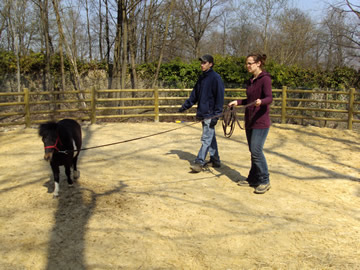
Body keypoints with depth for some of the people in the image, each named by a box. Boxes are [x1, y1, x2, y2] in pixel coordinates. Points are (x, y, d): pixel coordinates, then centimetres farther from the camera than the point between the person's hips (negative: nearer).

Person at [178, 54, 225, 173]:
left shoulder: (216, 78, -10)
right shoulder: (201, 78, 14)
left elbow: (219, 97, -14)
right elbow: (194, 95, 21)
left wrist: (216, 115, -18)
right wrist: (185, 106, 17)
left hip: (210, 115, -8)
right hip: (203, 114, 8)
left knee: (206, 139, -8)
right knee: (211, 138, 15)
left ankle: (199, 162, -8)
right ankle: (215, 160, 23)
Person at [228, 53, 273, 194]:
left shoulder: (265, 79, -11)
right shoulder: (251, 81, 14)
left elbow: (269, 98, -22)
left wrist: (261, 101, -41)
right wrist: (237, 102, 11)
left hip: (260, 121, -8)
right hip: (250, 121, 8)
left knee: (256, 151, -10)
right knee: (253, 151, 13)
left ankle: (264, 181, 1)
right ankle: (253, 179, 22)